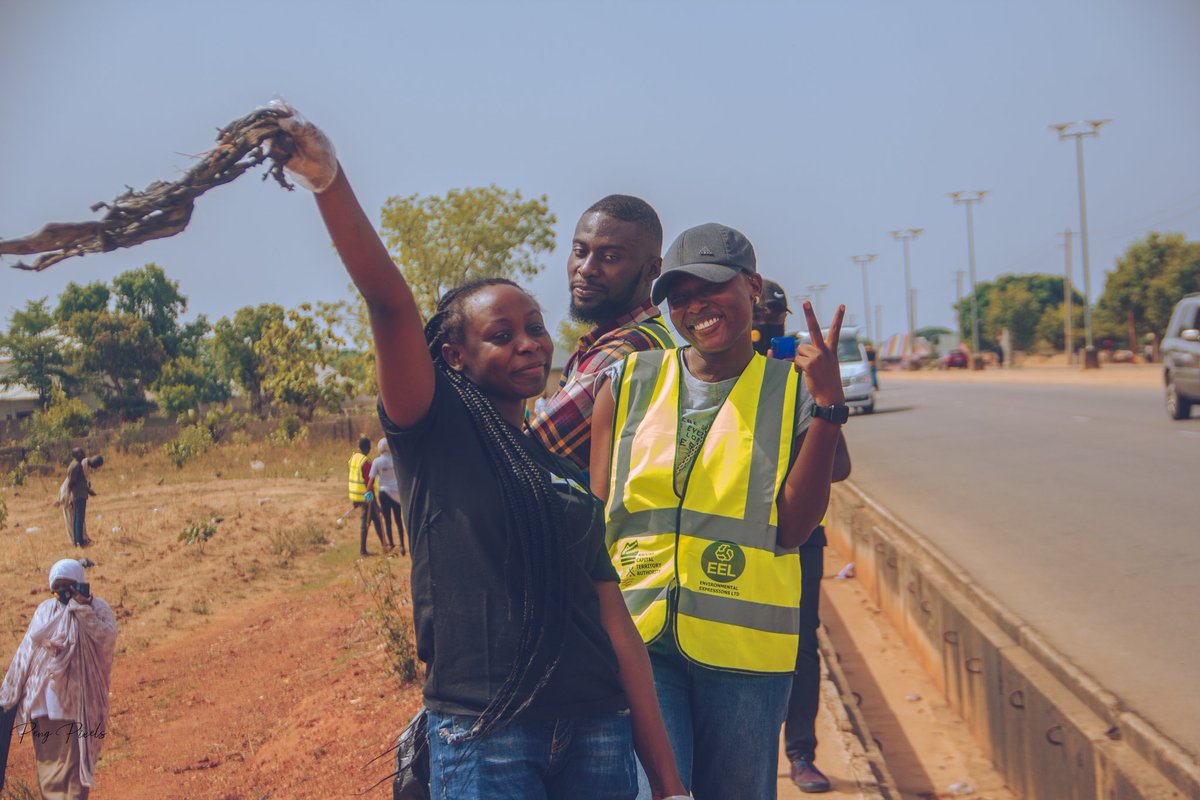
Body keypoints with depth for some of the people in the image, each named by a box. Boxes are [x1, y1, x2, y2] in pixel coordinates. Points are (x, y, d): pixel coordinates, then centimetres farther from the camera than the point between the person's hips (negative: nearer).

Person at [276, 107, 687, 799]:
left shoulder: (570, 480, 15)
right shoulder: (439, 433, 1)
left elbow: (618, 631, 11)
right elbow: (390, 301, -16)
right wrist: (329, 180, -30)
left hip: (596, 734, 5)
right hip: (484, 735, -5)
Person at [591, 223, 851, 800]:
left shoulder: (792, 390, 4)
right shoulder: (630, 381, 5)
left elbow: (791, 528, -7)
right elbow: (591, 520, 6)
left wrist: (827, 405, -11)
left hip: (743, 648, 0)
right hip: (636, 639, 0)